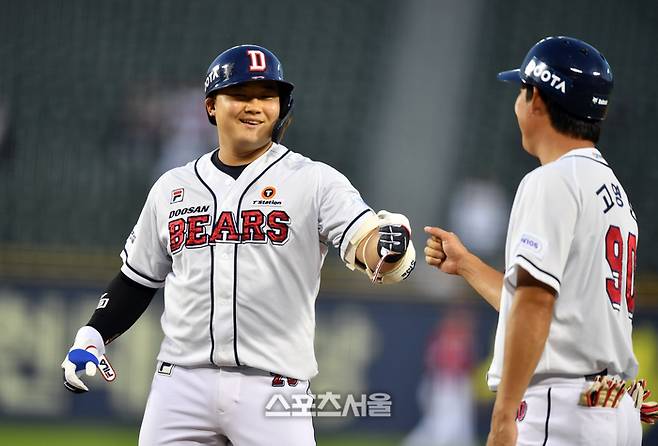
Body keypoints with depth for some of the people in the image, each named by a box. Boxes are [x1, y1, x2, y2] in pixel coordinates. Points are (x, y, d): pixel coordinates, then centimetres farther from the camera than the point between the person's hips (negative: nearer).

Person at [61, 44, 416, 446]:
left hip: (273, 391, -3)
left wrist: (390, 246, -36)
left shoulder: (315, 182, 1)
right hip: (182, 381, 3)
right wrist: (93, 335, 10)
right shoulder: (173, 188, 13)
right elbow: (139, 277, 22)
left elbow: (365, 246, -14)